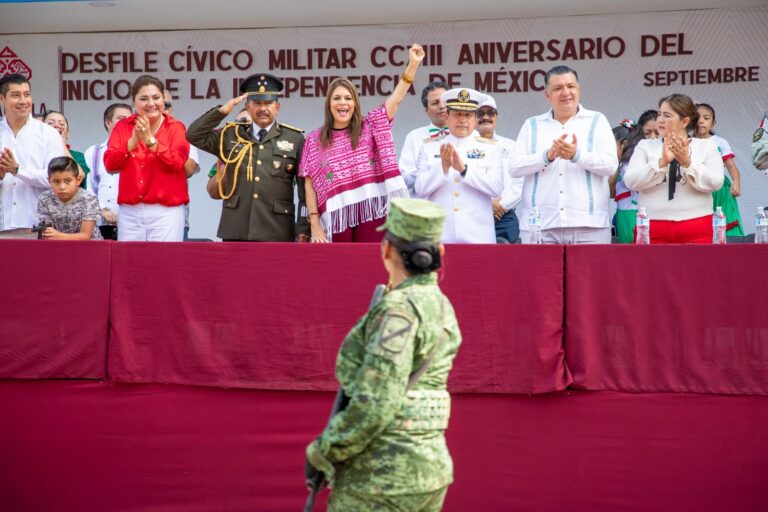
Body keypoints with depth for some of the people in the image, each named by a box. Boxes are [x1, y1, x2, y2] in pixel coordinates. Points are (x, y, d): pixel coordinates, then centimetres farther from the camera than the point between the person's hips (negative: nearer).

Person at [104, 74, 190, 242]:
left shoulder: (176, 127, 3)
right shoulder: (122, 127, 10)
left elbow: (177, 163, -12)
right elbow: (110, 164, -1)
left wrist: (150, 140, -19)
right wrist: (132, 142, -14)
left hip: (166, 211, -2)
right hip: (129, 212, 3)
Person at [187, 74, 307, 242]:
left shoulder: (295, 139, 5)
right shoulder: (231, 135, 12)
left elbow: (305, 189, 2)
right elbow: (194, 135, 6)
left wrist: (303, 229, -3)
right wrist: (222, 111, -1)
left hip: (277, 232, -2)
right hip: (235, 231, 2)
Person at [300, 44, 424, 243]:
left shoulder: (369, 127, 9)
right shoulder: (315, 140, 8)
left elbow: (396, 99, -1)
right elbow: (310, 184, 5)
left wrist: (413, 64, -11)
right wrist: (314, 224, -3)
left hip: (370, 213, 0)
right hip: (336, 217, 0)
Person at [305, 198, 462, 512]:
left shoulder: (398, 310, -17)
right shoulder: (441, 307, 11)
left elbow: (375, 405, -21)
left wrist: (322, 452, -8)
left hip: (382, 476, -9)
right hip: (428, 471, 9)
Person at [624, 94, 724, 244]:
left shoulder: (706, 146, 9)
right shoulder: (645, 146, 11)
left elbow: (715, 183, -5)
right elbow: (631, 181, -4)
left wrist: (687, 162, -17)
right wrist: (662, 162, -16)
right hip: (652, 229, 1)